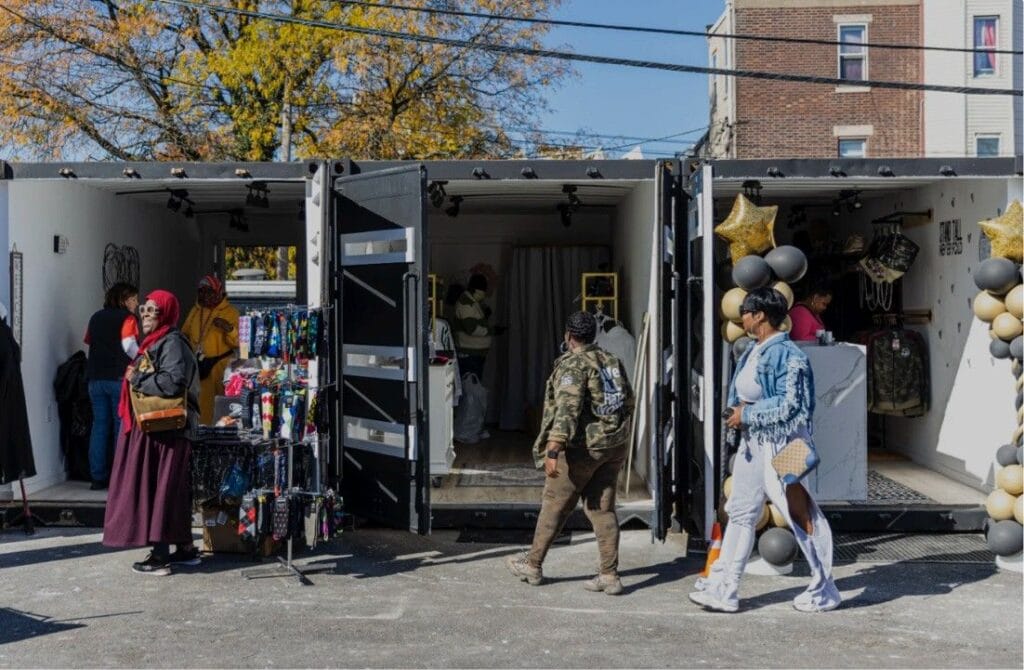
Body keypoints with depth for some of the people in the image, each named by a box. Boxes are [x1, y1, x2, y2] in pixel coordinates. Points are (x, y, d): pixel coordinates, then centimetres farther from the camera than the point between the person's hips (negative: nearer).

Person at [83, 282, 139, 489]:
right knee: (122, 426, -1)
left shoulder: (96, 318, 14)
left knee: (99, 426, 7)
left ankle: (98, 477, 7)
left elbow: (88, 342, 17)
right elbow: (129, 346, -14)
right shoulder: (127, 317, -5)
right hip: (119, 377, -6)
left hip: (96, 378, 6)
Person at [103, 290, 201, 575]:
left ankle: (160, 556, -2)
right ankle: (185, 549, 19)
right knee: (172, 489, 13)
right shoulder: (156, 342, 18)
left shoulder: (172, 342, -12)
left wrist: (137, 378, -14)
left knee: (157, 488, -7)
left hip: (163, 430, -10)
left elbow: (173, 382, -25)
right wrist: (136, 376, 9)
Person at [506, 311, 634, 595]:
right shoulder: (612, 361, 10)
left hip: (582, 447, -7)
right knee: (603, 509, 9)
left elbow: (567, 409, -25)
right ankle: (610, 576, 6)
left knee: (554, 506, 7)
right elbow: (628, 401, 20)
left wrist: (554, 449, -30)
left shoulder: (573, 364, -13)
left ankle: (533, 565, 21)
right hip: (614, 446, 7)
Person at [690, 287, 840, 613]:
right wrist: (739, 413, 1)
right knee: (740, 513, 9)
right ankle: (724, 589, 14)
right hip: (752, 443, 10)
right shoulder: (753, 352, 11)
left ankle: (825, 590, 17)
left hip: (781, 447, -9)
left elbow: (789, 405, -23)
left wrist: (747, 414, -18)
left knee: (801, 516, 2)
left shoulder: (787, 355, -17)